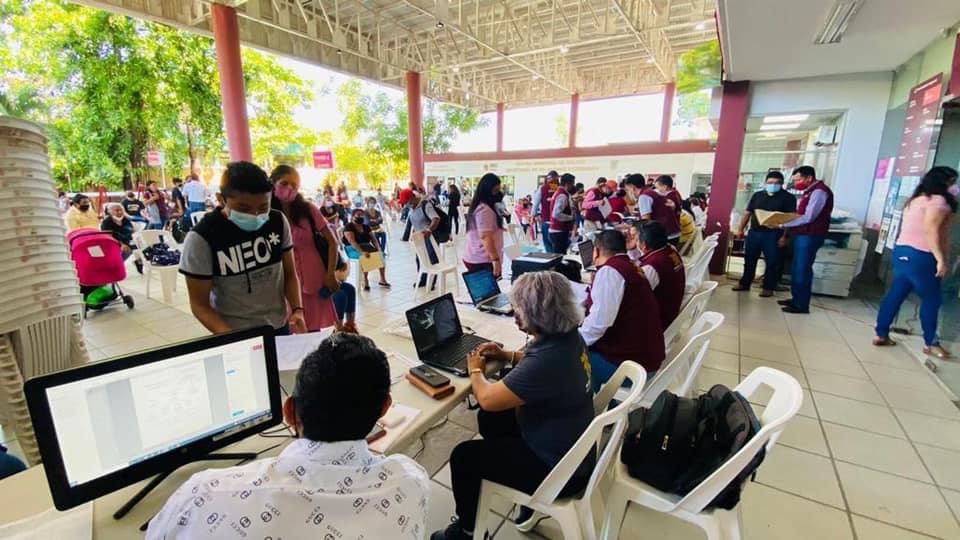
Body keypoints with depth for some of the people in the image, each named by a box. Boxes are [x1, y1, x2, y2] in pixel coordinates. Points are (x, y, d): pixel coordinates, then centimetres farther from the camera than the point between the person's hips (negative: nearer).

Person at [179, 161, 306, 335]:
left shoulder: (278, 221, -8)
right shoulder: (201, 238, -17)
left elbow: (289, 274, 1)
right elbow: (200, 304, -11)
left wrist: (297, 310, -15)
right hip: (236, 334, -3)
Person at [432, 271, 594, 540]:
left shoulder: (549, 359, -36)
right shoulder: (567, 336, -8)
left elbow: (487, 399, -27)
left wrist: (475, 370, -8)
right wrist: (507, 355, 4)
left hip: (559, 467, -9)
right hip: (568, 443, 9)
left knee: (464, 456, 1)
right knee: (490, 419, 21)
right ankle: (513, 476, 42)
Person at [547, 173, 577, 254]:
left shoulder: (559, 193, 14)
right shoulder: (562, 196, -16)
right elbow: (557, 214, -26)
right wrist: (572, 217, -14)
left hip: (557, 231, 10)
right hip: (559, 232, -10)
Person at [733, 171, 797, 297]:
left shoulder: (788, 197, -1)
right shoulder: (757, 195, 11)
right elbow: (747, 213, 13)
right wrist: (740, 229, 6)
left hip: (773, 235, -4)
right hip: (754, 232, 4)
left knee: (772, 262, 1)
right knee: (749, 259, 10)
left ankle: (768, 288, 10)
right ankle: (744, 283, 22)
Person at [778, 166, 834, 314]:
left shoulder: (819, 191, -15)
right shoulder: (810, 191, 17)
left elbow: (808, 218, -21)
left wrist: (783, 224, -19)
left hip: (810, 236, -10)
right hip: (802, 235, 10)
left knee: (802, 271, -4)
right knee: (796, 269, 14)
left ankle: (802, 305, 3)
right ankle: (796, 299, 23)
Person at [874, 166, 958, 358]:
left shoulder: (917, 199, 17)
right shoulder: (939, 201, -10)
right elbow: (931, 231, -19)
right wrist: (941, 260, -20)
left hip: (903, 251, 8)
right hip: (920, 256, -8)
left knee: (895, 294, 10)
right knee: (932, 300, 3)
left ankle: (881, 335, 14)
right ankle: (930, 343, 12)